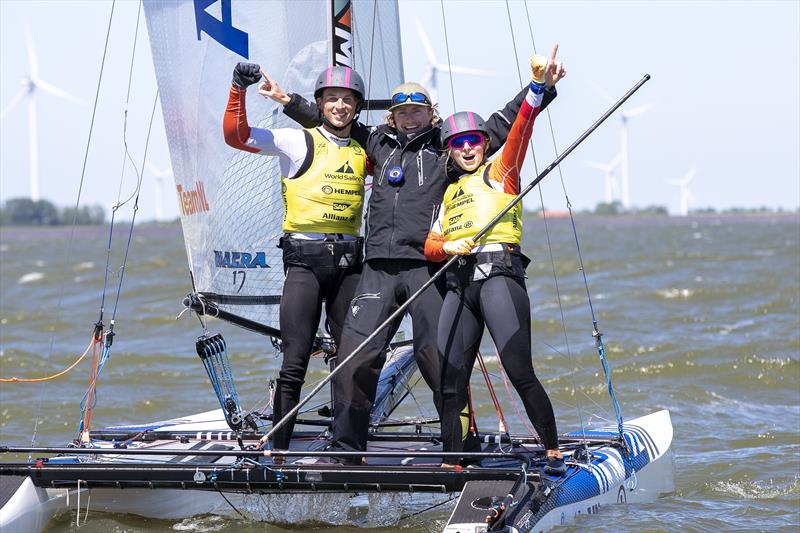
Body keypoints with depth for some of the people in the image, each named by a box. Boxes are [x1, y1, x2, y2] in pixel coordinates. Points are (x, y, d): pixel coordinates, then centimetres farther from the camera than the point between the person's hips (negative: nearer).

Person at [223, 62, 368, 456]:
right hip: (305, 259, -4)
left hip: (348, 261, 4)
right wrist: (239, 90, -20)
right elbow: (236, 135, -8)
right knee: (295, 362, -9)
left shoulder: (363, 150, 14)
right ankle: (279, 447, -4)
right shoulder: (299, 142, 1)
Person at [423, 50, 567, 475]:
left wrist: (538, 85, -22)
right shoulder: (450, 192, 26)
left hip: (499, 273, -6)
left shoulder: (499, 172, 11)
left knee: (520, 372, -15)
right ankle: (452, 462, 8)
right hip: (460, 284, 6)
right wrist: (448, 246, -4)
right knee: (449, 381, 1)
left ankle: (553, 452, -9)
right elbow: (430, 246, 20)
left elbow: (521, 126, -6)